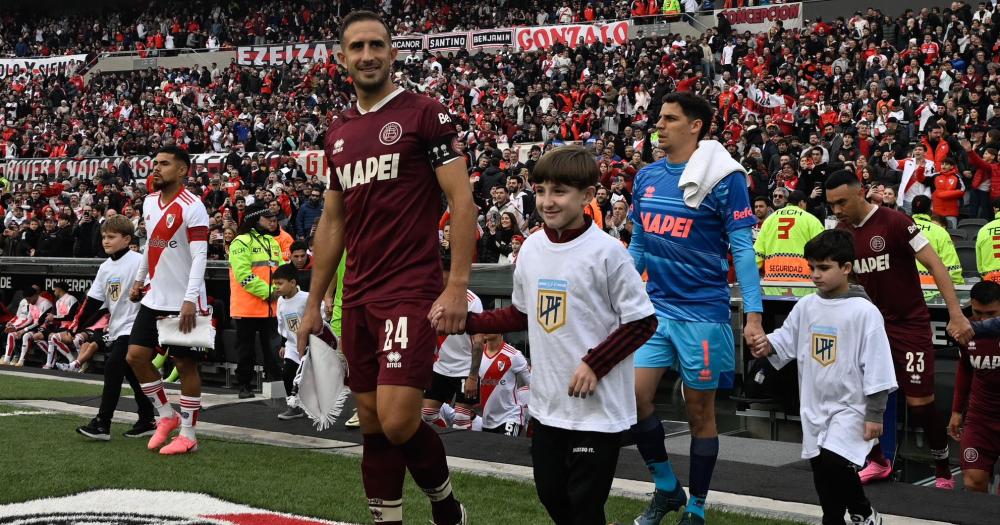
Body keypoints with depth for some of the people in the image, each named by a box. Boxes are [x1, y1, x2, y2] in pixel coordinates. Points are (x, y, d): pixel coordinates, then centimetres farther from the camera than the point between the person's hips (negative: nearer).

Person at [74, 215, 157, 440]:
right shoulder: (105, 268, 12)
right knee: (132, 374, 10)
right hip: (116, 329, 8)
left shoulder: (138, 261, -11)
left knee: (113, 367, -16)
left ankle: (102, 423, -15)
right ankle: (147, 422, 18)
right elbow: (93, 301, 13)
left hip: (134, 327, -8)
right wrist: (77, 327, 9)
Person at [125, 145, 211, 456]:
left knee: (185, 364, -1)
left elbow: (199, 257, -19)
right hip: (154, 298, 8)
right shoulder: (149, 202, 9)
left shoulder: (192, 207, -15)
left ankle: (188, 435, 8)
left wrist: (190, 300, -26)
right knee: (136, 355, 4)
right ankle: (166, 416, 20)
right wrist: (139, 280, 23)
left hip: (183, 301, -8)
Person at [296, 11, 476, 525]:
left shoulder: (424, 114, -4)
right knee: (372, 424, 8)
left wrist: (457, 287, -16)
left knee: (397, 422, -13)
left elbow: (462, 202, -8)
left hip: (411, 293, -6)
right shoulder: (338, 130, 15)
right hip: (358, 296, 6)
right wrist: (313, 304, 18)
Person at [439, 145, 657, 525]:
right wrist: (465, 322, 7)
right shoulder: (531, 247, 4)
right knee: (550, 494, 14)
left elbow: (642, 322, -11)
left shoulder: (606, 251, -14)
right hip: (547, 403, 6)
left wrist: (595, 364, -17)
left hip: (598, 406, -6)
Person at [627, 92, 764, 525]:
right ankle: (666, 488, 18)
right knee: (634, 396, -3)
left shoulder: (724, 178, -9)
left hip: (702, 311, -5)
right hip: (655, 307, 5)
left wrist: (753, 315, -15)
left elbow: (742, 249, -9)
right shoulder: (646, 177, 8)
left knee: (700, 411, 5)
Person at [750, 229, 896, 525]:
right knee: (822, 474, 12)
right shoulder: (806, 306, 3)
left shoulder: (863, 312, -13)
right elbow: (786, 340, 12)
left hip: (851, 408, -6)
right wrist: (768, 346, -10)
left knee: (833, 462, -21)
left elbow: (876, 366, -13)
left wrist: (875, 415, -13)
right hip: (815, 407, 6)